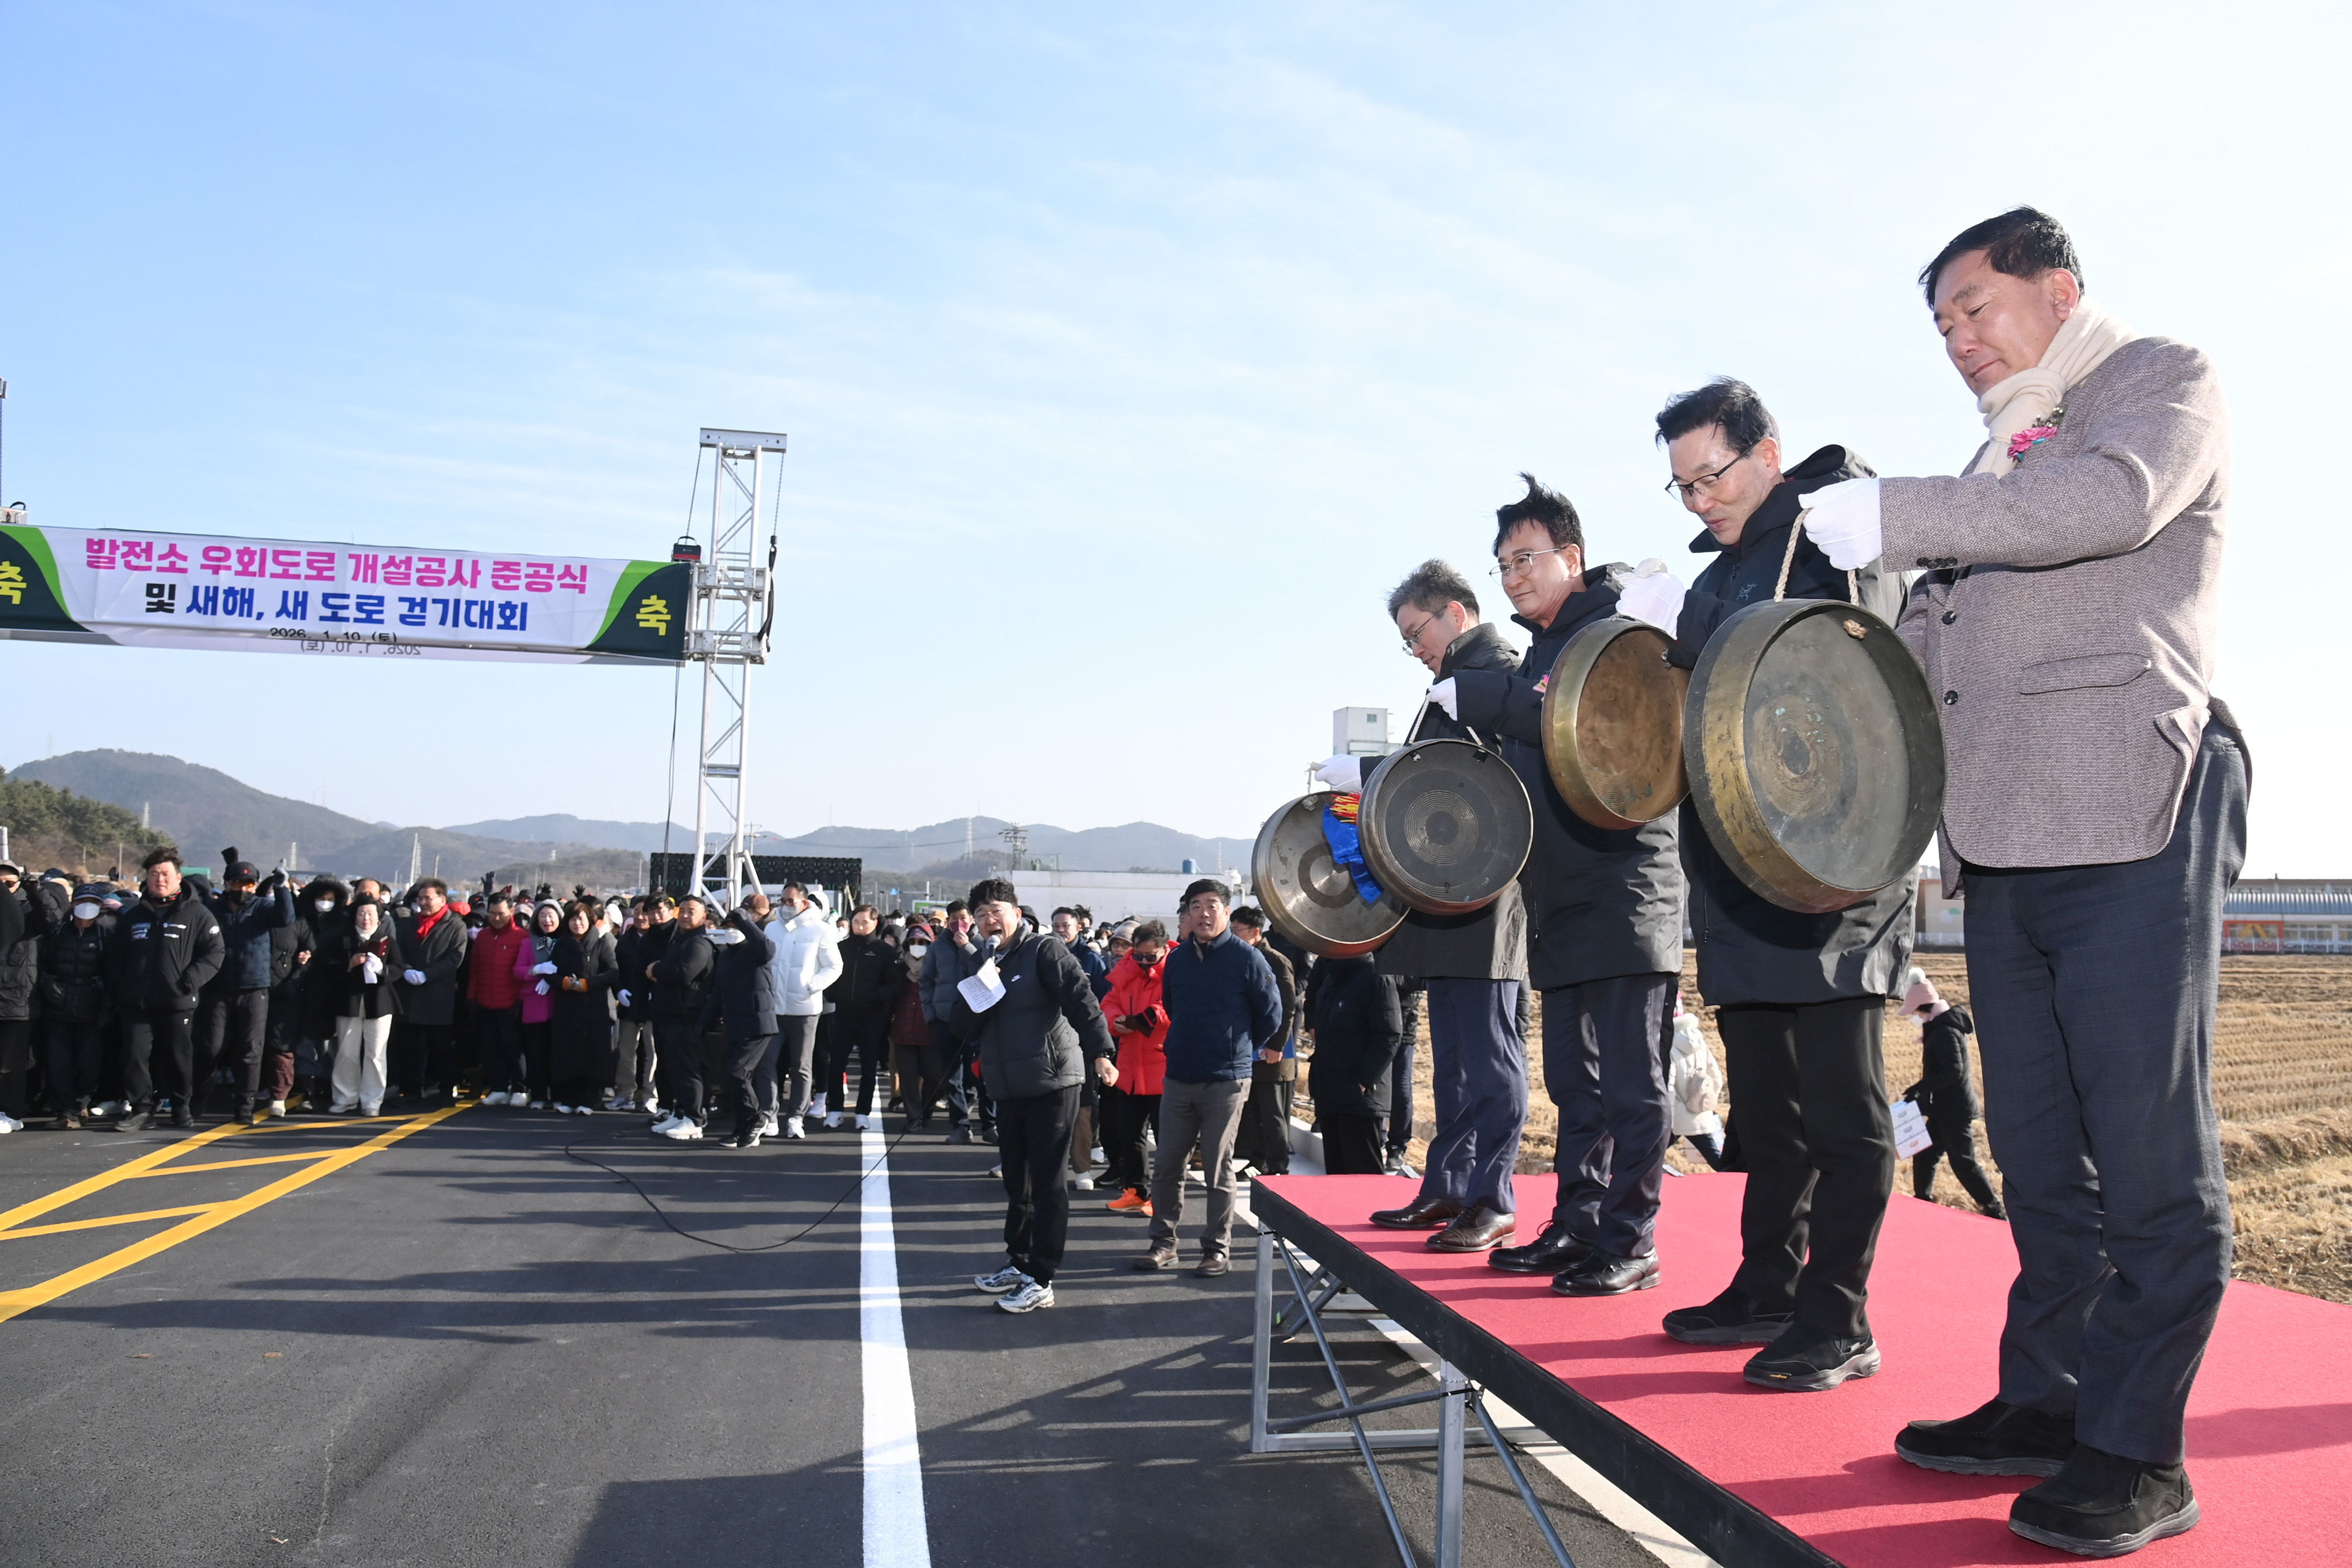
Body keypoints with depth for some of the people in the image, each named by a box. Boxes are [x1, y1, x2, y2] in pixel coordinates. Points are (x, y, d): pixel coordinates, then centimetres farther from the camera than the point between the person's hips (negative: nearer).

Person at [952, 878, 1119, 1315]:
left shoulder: (1044, 951, -7)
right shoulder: (984, 963, 15)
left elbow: (1081, 999, -18)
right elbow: (960, 1026, 9)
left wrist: (1099, 1053, -29)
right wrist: (980, 987, -9)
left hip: (1051, 1083, -7)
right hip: (1009, 1090, 7)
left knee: (1047, 1182, -2)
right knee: (1017, 1181, 16)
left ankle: (1040, 1280, 2)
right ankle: (1018, 1262, 29)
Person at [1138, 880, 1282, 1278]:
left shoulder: (1246, 957, -6)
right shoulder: (1177, 959, 7)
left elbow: (1271, 1014, 1)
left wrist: (1240, 1049, 8)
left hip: (1226, 1081, -4)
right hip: (1178, 1078, 4)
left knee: (1218, 1168, 2)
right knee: (1167, 1165, 7)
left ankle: (1217, 1248, 12)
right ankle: (1163, 1242, 18)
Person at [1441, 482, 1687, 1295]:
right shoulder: (1539, 653, 20)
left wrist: (1481, 696, -18)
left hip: (1625, 884, -9)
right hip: (1565, 894, 9)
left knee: (1629, 1079, -4)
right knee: (1574, 1077, 13)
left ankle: (1630, 1242, 2)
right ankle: (1577, 1225, 20)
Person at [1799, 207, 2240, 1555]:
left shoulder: (2165, 382, 5)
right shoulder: (2003, 459, 27)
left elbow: (2118, 498, -18)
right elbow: (1935, 632, 26)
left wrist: (1893, 515, -19)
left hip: (2132, 815, -8)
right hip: (2008, 838, 8)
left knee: (2145, 1141, -5)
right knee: (2040, 1143, 11)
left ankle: (2137, 1452, 3)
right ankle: (2047, 1400, 19)